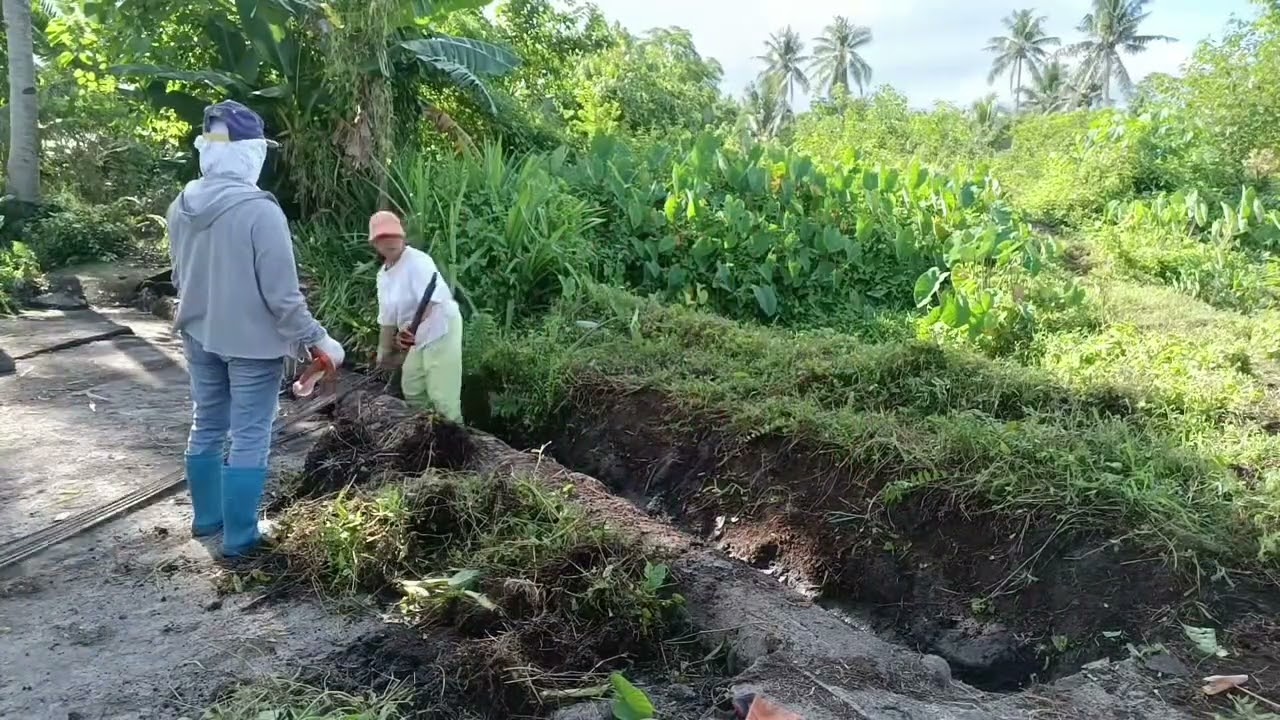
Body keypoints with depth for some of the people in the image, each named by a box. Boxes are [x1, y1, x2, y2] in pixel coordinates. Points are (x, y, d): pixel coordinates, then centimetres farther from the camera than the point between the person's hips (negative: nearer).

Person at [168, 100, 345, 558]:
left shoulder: (182, 206, -2)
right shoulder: (260, 211, -24)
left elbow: (179, 276, 11)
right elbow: (282, 294, -22)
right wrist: (317, 338, -11)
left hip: (199, 335, 7)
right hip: (252, 341, -7)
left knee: (206, 427, 20)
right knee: (249, 440, 5)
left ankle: (206, 517, 36)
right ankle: (239, 537, 14)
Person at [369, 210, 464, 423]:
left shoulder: (417, 261, -18)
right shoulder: (383, 274, 10)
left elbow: (433, 299, -33)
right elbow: (387, 317, 17)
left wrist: (413, 326, -45)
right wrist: (385, 351, 20)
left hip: (441, 330, -10)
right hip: (419, 337, 10)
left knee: (442, 395, -10)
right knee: (411, 389, 21)